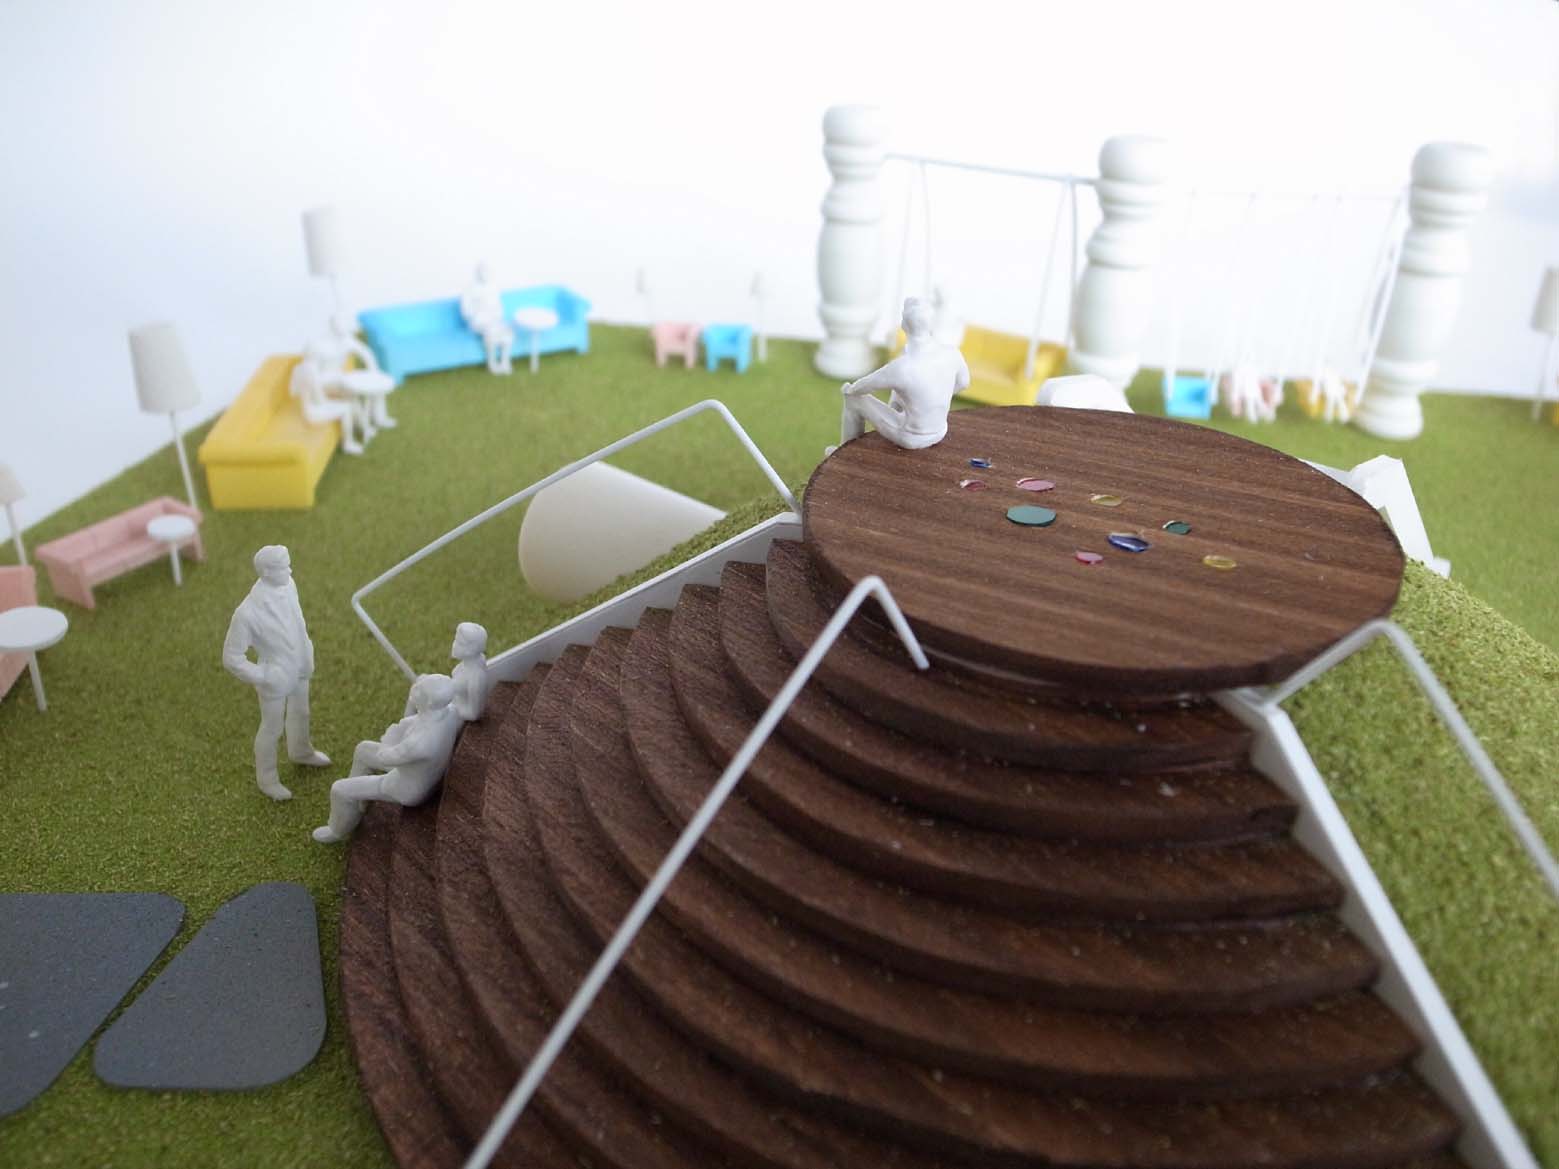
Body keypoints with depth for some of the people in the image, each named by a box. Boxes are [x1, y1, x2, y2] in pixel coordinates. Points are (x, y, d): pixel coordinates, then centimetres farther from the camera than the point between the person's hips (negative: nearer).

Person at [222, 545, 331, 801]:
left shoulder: (287, 585, -17)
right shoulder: (247, 613, -35)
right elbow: (231, 658, -24)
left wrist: (307, 652, 6)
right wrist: (264, 678, -21)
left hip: (299, 670, 6)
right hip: (275, 680, -6)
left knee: (300, 714, 30)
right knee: (272, 729, 17)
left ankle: (301, 753, 60)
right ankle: (267, 780, 42)